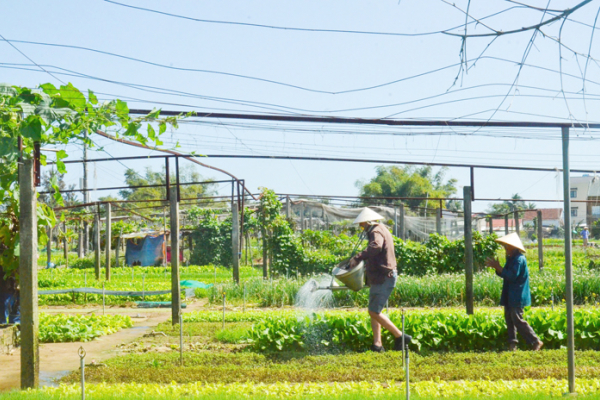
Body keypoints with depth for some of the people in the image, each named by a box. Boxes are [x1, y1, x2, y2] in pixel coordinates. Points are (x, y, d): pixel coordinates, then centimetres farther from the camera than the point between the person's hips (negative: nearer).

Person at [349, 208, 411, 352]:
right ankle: (377, 344, 9)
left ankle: (400, 336, -5)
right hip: (381, 277, 11)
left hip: (383, 278, -11)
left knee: (374, 312, -9)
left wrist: (357, 258, -38)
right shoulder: (382, 230, 19)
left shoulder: (376, 231, -14)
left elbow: (375, 247, -36)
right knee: (374, 311, 11)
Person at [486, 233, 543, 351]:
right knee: (509, 319, 10)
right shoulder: (511, 259, 14)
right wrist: (496, 267, 2)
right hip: (510, 297, 10)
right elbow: (505, 274, 19)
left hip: (517, 297, -10)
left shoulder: (519, 259, -17)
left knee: (517, 320, -8)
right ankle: (512, 344, 15)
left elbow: (512, 276, -25)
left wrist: (498, 267, -20)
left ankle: (536, 342, -1)